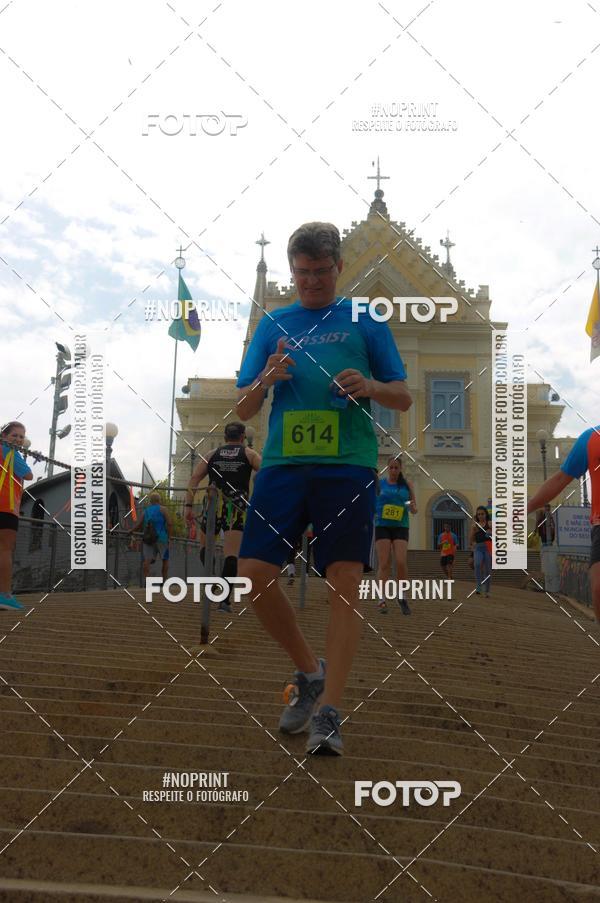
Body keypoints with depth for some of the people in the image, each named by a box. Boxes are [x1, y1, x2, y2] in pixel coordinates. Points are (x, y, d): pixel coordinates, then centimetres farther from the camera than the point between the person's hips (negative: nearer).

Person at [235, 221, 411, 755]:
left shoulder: (365, 320, 11)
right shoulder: (273, 324, 16)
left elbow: (404, 399, 10)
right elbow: (244, 410, 14)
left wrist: (370, 386, -12)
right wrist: (267, 378, -8)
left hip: (348, 466, -2)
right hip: (283, 464, 3)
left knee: (345, 582, -9)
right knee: (255, 575, -5)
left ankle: (328, 712, -2)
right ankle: (311, 672, 18)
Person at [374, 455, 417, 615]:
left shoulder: (407, 485, 9)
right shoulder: (379, 484, 6)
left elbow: (414, 510, 13)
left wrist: (412, 508, -9)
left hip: (401, 527, 1)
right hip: (382, 526, -1)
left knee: (401, 562, -11)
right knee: (384, 563, -6)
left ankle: (402, 597, 8)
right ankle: (382, 600, -2)